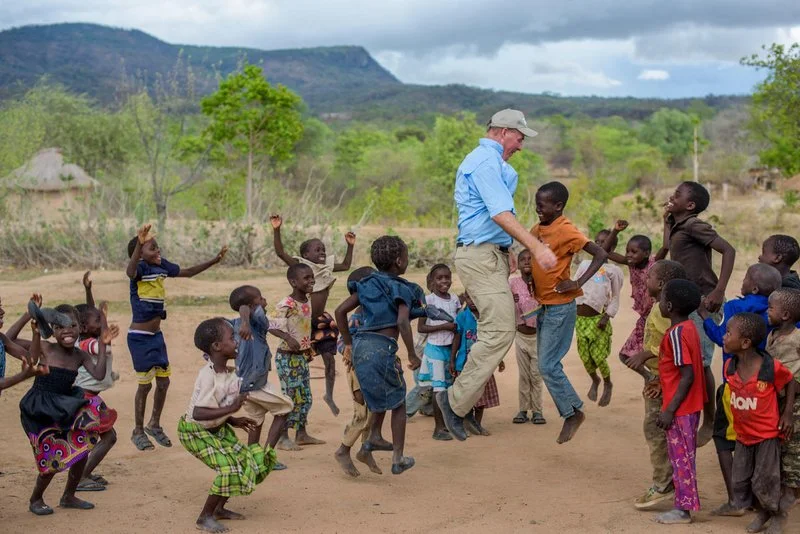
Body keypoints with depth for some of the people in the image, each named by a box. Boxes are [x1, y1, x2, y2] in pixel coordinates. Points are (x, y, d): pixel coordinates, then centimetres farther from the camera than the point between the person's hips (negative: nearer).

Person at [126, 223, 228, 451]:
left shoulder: (161, 266, 3)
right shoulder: (140, 268, -19)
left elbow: (187, 272, 18)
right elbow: (130, 271, -45)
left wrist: (214, 261, 15)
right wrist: (139, 245, -61)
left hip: (156, 335, 7)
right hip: (139, 337, -7)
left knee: (163, 381, 12)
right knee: (145, 384, 2)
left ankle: (154, 425, 30)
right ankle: (138, 431, 18)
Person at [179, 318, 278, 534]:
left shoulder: (226, 372, -3)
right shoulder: (208, 376, -31)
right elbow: (197, 413, -38)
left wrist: (233, 420, 4)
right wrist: (231, 409, -39)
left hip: (217, 428, 9)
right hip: (195, 431, -9)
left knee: (245, 460, 7)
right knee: (228, 467, -18)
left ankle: (219, 508, 24)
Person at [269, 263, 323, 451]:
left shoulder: (307, 303, 8)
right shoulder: (286, 305, -18)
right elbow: (270, 325, -23)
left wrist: (309, 350, 16)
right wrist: (288, 338, -33)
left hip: (302, 356, 8)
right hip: (288, 357, -8)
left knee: (305, 398, 13)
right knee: (291, 396, -5)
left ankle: (301, 434, 24)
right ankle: (283, 438, 4)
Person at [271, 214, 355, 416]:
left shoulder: (327, 266, 5)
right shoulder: (300, 266, -10)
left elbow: (346, 265, 20)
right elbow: (280, 252, -21)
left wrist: (350, 246, 12)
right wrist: (277, 230, -32)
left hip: (320, 320, 5)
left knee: (329, 357, 5)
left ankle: (329, 395, 22)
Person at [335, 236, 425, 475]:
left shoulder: (368, 284, 15)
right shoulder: (401, 289, -3)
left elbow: (340, 311, 12)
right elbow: (402, 322, -18)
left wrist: (348, 343, 20)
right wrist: (412, 355, -10)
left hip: (360, 344, 6)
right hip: (382, 347, -6)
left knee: (377, 402, 23)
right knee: (398, 403, 11)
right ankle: (398, 458, 16)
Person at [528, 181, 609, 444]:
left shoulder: (566, 231, -16)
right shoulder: (537, 230, 7)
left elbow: (601, 254, -21)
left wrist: (578, 283, -23)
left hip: (560, 307, -8)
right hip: (543, 305, 8)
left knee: (548, 365, -7)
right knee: (548, 365, 11)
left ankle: (573, 411, 8)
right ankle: (571, 413, 20)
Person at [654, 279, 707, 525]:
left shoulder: (676, 333, -22)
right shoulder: (689, 327, 6)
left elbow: (688, 376, -24)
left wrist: (670, 410, -21)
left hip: (680, 407, -9)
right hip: (691, 405, 9)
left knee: (681, 457, 1)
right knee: (685, 456, 17)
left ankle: (683, 509, 9)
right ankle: (686, 501, 27)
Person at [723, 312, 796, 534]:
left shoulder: (771, 367, -22)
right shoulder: (730, 367, -7)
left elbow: (791, 382, -3)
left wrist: (788, 414, -8)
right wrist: (734, 423, 10)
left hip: (767, 434, -5)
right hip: (742, 434, 5)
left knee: (763, 483, 0)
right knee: (740, 482, 10)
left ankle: (778, 515, 28)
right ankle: (762, 512, 34)